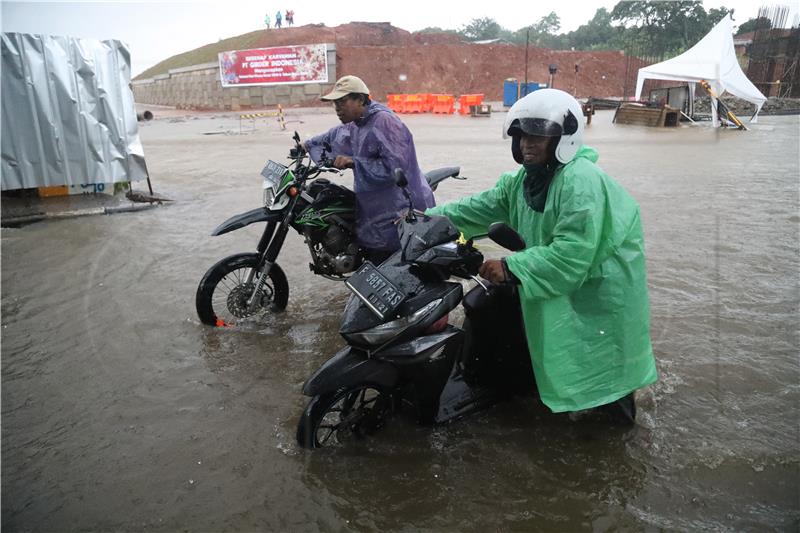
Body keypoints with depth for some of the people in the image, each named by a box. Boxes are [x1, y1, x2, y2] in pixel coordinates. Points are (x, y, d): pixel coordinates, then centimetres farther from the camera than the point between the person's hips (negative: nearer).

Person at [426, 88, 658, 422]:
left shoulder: (581, 182, -27)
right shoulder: (524, 179, 3)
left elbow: (571, 254, -33)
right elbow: (483, 206, 4)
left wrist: (512, 268, -36)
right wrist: (431, 217, -5)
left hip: (599, 290, -9)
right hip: (557, 283, 9)